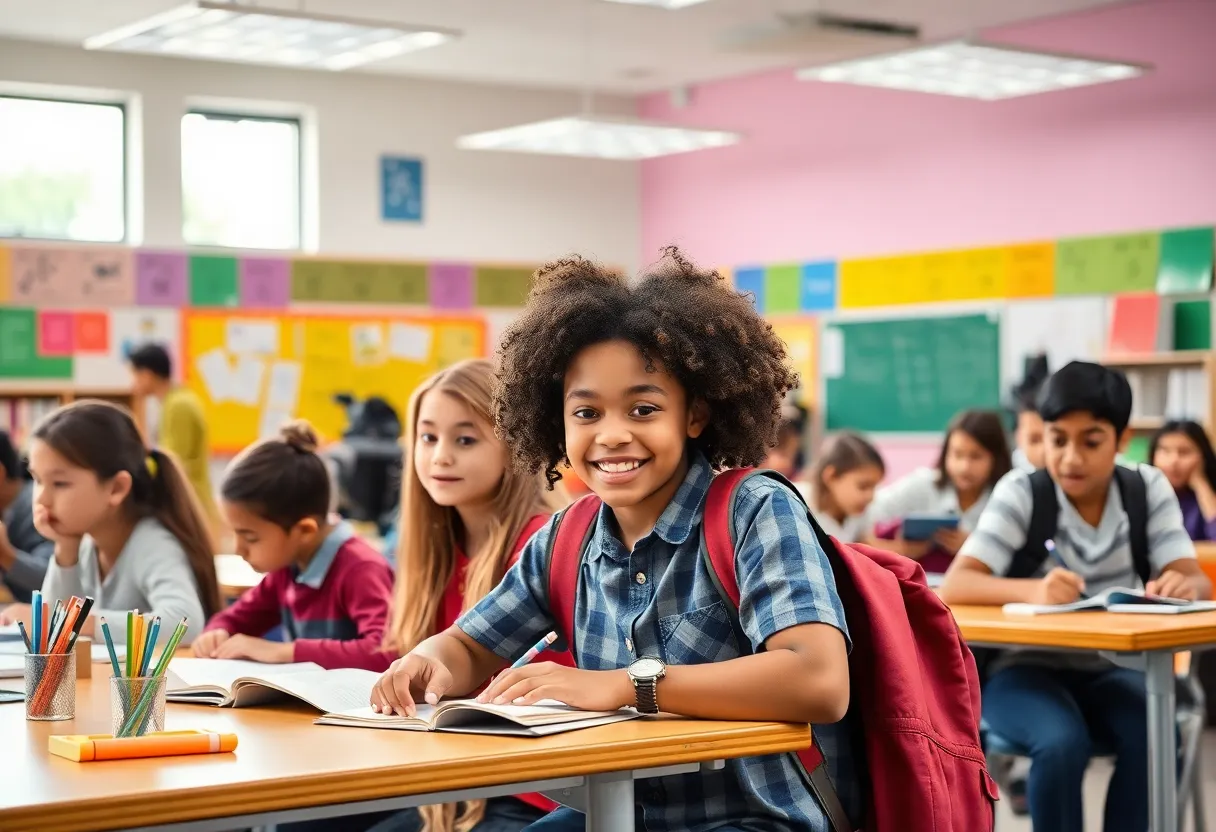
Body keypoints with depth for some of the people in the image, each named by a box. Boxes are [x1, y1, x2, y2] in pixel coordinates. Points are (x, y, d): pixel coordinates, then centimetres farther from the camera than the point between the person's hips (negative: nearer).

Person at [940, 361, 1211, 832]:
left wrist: (1183, 587, -38)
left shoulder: (1148, 489, -4)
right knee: (1062, 743, -32)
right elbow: (954, 586, -24)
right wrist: (1034, 591, -44)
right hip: (1023, 668, -3)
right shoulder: (1021, 493, -13)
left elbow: (1193, 579, -11)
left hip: (1109, 670, 3)